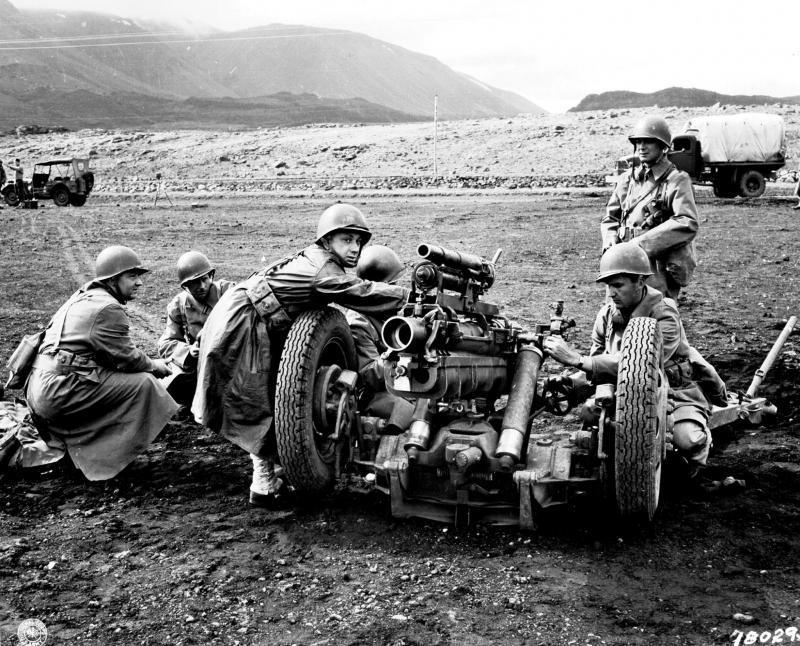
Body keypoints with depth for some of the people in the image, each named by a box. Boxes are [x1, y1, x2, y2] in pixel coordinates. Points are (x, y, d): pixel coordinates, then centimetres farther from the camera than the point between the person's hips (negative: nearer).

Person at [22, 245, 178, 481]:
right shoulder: (108, 309, -12)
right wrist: (154, 366, 9)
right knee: (143, 383, -12)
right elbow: (126, 358, -10)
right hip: (61, 391, -10)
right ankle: (111, 458, -6)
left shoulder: (81, 296, 20)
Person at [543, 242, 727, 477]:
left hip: (676, 392, -6)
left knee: (686, 440, -33)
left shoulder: (664, 316, -25)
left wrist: (577, 360, -45)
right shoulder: (607, 314, -3)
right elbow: (597, 362, 3)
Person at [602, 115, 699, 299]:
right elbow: (610, 217, 21)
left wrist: (643, 242, -20)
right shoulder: (627, 179, 14)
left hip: (661, 269, -5)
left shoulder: (677, 180, -4)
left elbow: (687, 224, -16)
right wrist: (610, 240, -2)